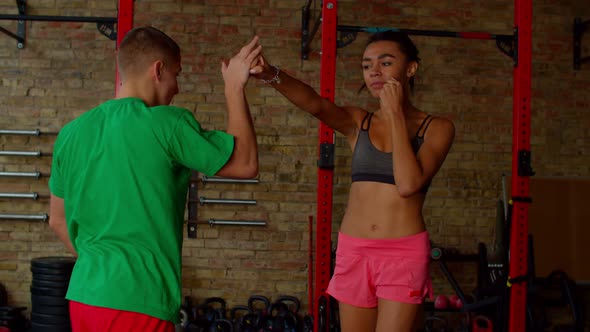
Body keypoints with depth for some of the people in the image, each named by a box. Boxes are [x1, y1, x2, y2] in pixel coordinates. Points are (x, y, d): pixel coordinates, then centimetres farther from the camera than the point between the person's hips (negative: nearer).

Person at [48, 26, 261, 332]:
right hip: (136, 301, -6)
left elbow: (58, 220, 16)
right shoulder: (167, 124, -11)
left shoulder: (71, 133, 6)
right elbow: (246, 164, -2)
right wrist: (235, 87, 5)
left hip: (84, 295, 7)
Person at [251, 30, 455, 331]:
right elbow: (315, 104, -15)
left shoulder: (436, 128, -1)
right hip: (353, 251, 4)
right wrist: (271, 75, -35)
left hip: (403, 254, -3)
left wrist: (395, 115, -12)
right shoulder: (357, 122, 7)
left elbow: (408, 184, -18)